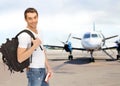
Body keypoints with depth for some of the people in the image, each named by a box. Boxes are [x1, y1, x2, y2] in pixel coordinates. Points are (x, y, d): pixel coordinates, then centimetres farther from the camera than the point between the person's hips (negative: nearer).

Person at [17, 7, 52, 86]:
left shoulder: (36, 31, 7)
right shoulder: (24, 35, -23)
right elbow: (20, 59, -27)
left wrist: (48, 67, 12)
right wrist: (35, 46, -28)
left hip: (42, 70, 9)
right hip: (34, 71, -9)